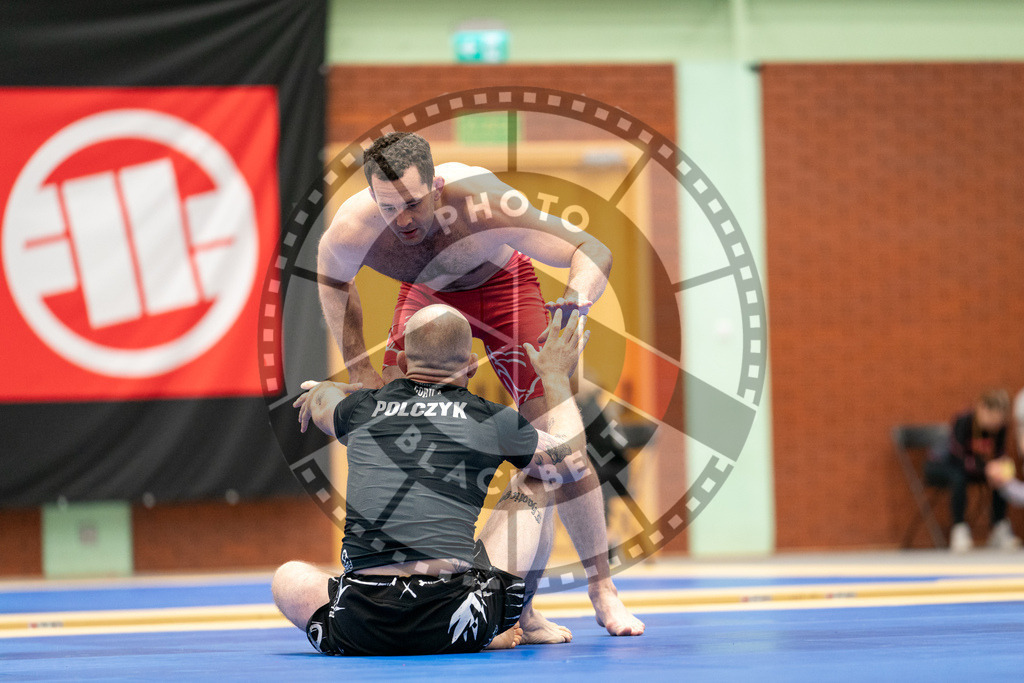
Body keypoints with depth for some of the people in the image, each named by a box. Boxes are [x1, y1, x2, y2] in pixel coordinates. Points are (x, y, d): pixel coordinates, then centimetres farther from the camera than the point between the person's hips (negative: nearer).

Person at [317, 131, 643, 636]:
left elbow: (592, 252, -39)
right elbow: (332, 281, -5)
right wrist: (358, 368, -9)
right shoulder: (352, 230, -33)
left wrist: (578, 297, -61)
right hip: (425, 293, 3)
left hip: (500, 283, -2)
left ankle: (602, 589, 0)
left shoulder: (478, 205, -43)